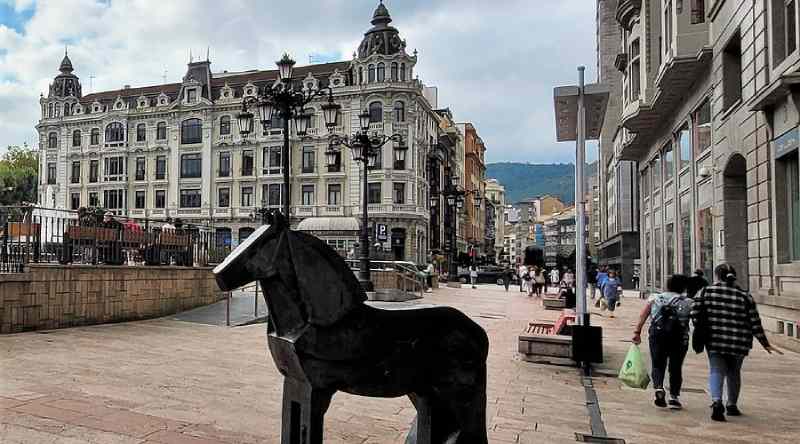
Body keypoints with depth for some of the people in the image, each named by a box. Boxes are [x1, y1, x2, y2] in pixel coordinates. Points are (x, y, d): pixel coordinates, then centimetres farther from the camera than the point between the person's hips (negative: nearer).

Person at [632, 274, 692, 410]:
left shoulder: (655, 298, 11)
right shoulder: (688, 302, 11)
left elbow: (643, 315, 1)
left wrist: (637, 332, -2)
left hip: (657, 335, 1)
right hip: (679, 338, 0)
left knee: (658, 365, 8)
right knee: (676, 367, 10)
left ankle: (658, 388, -14)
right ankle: (674, 397, 10)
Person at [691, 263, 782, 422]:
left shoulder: (706, 292, -1)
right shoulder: (744, 296, 1)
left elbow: (695, 312, -8)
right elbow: (755, 323, 0)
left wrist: (701, 329, 7)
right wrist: (765, 344, 8)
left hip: (714, 340, -2)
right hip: (739, 343, 2)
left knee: (716, 371, 1)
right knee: (733, 373, 19)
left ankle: (716, 401, -23)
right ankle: (732, 405, 31)